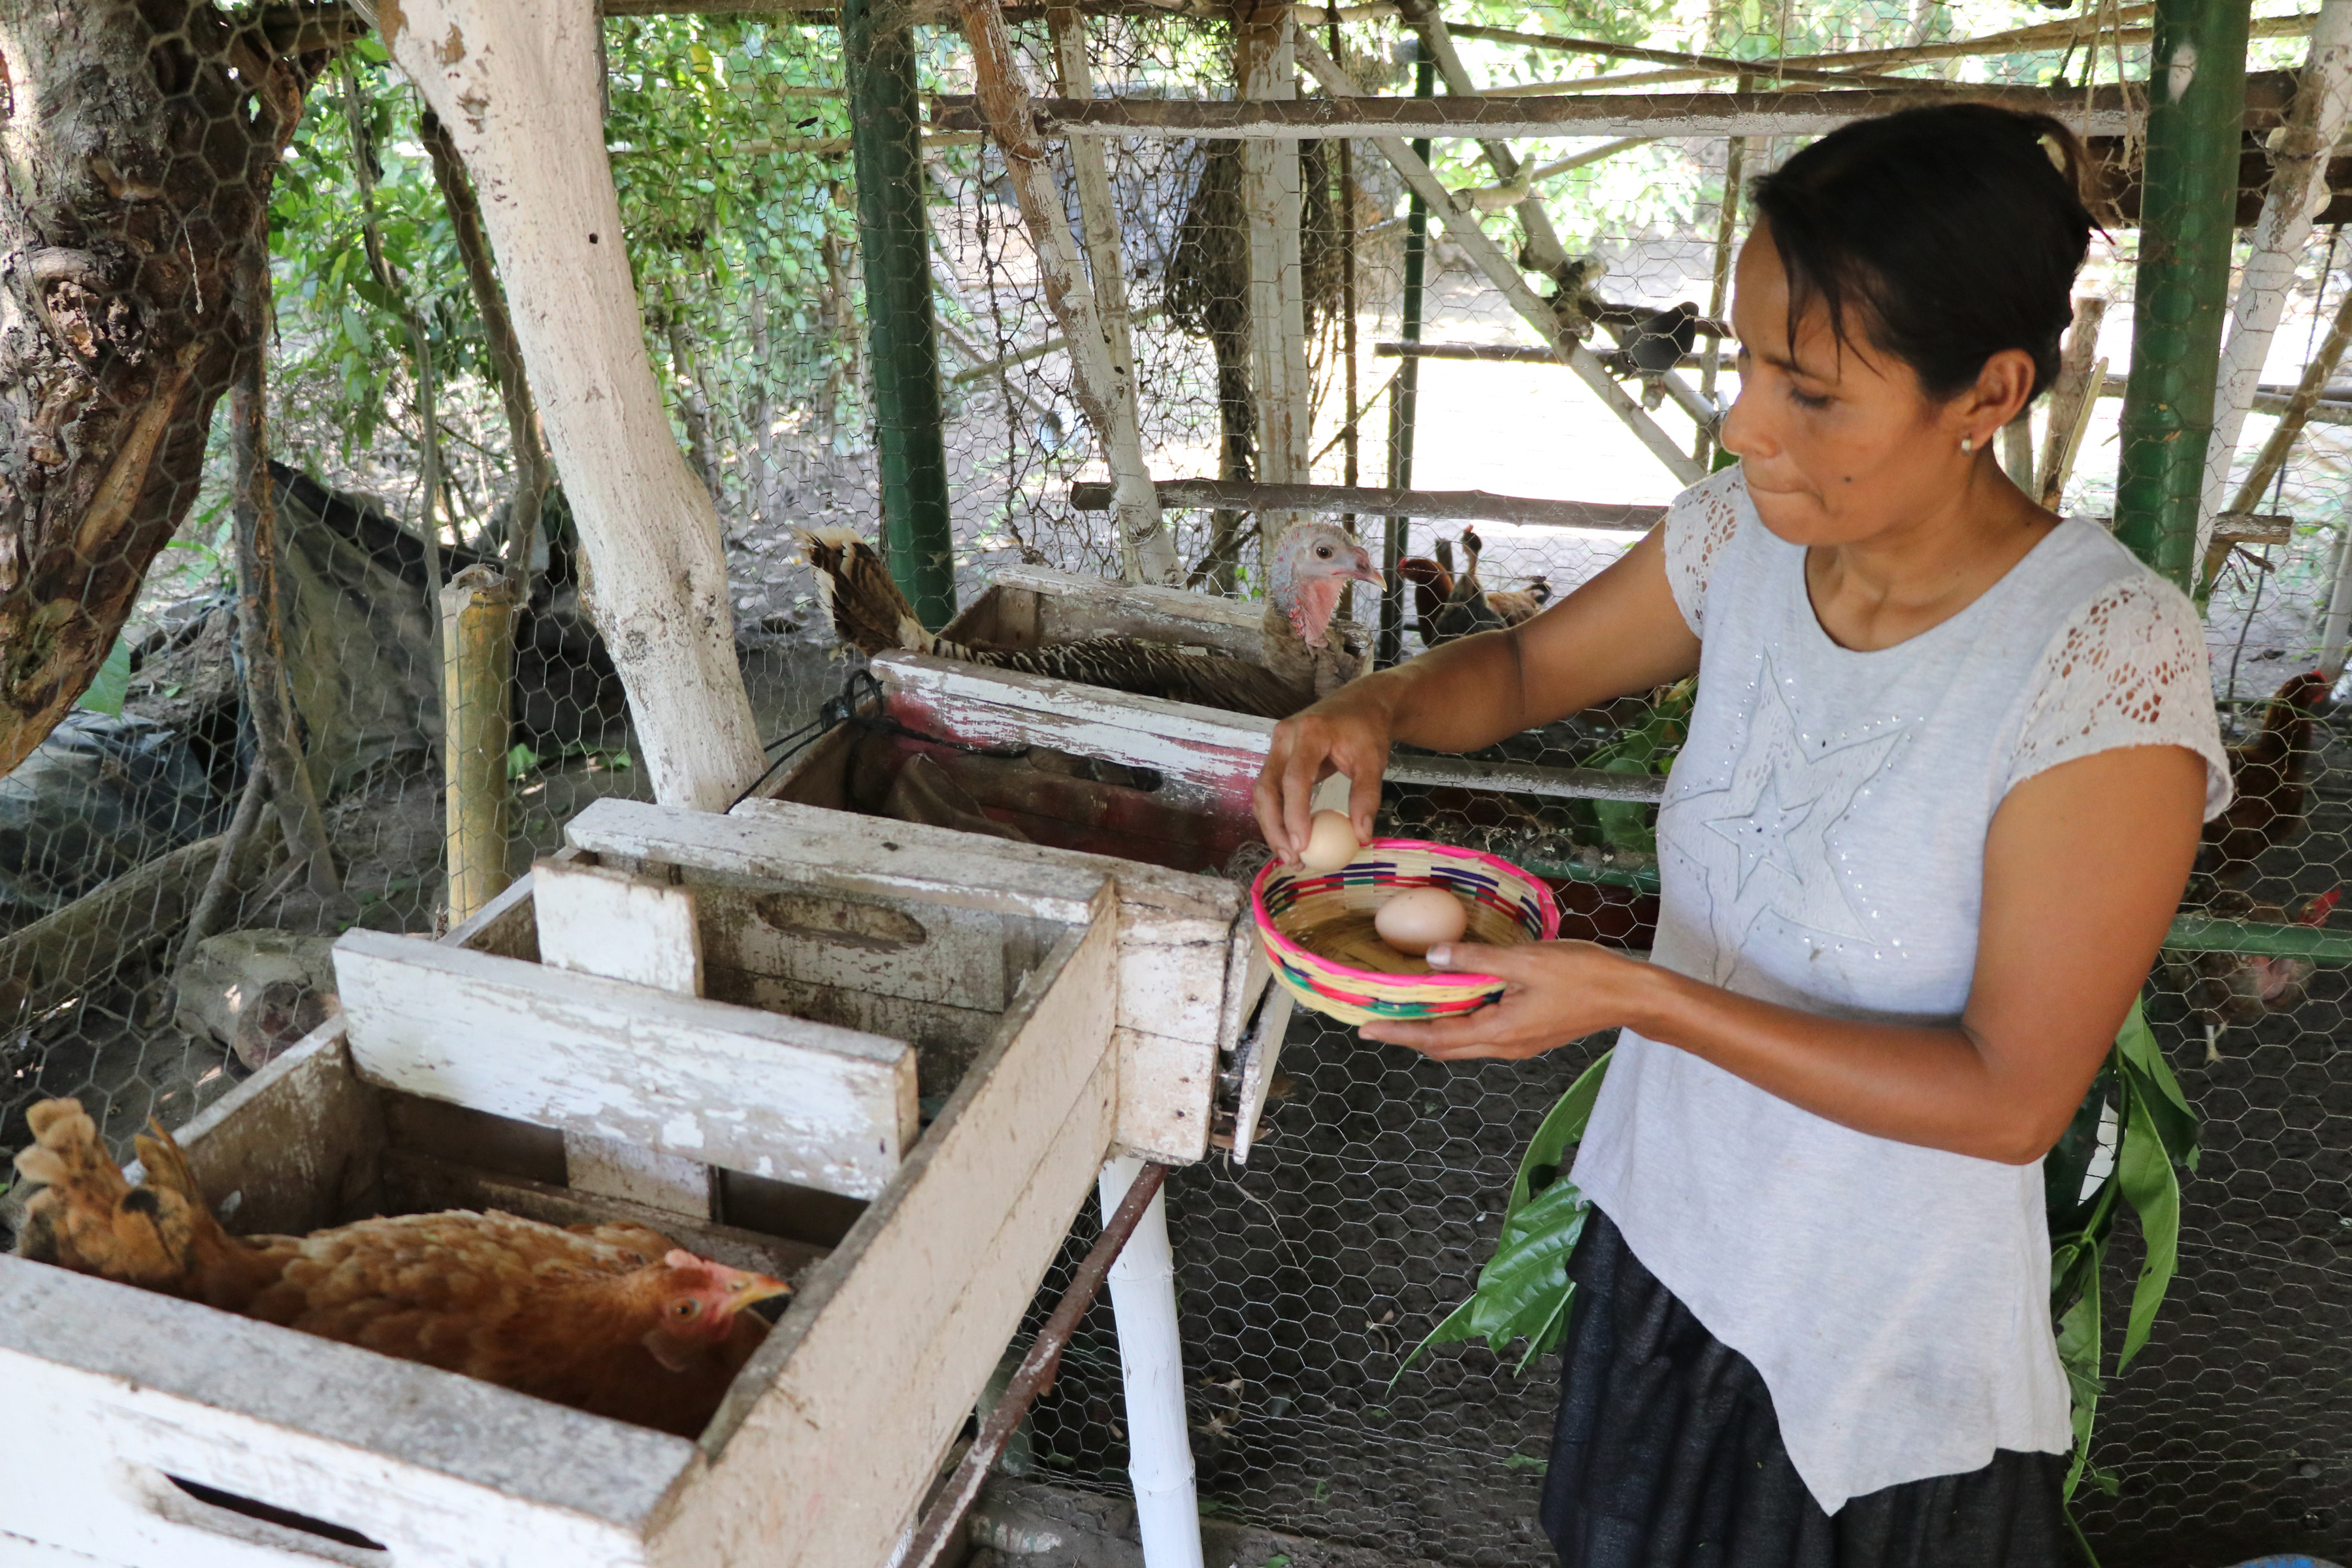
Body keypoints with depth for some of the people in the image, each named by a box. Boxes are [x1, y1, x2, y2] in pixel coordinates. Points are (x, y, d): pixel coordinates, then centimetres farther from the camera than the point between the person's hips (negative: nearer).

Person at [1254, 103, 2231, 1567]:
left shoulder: (2110, 664, -28)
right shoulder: (1743, 536, -12)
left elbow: (2014, 1096, -24)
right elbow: (1526, 665, 5)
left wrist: (1642, 998, -31)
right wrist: (1381, 704, -17)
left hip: (1884, 1345, -5)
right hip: (1667, 1233, 5)